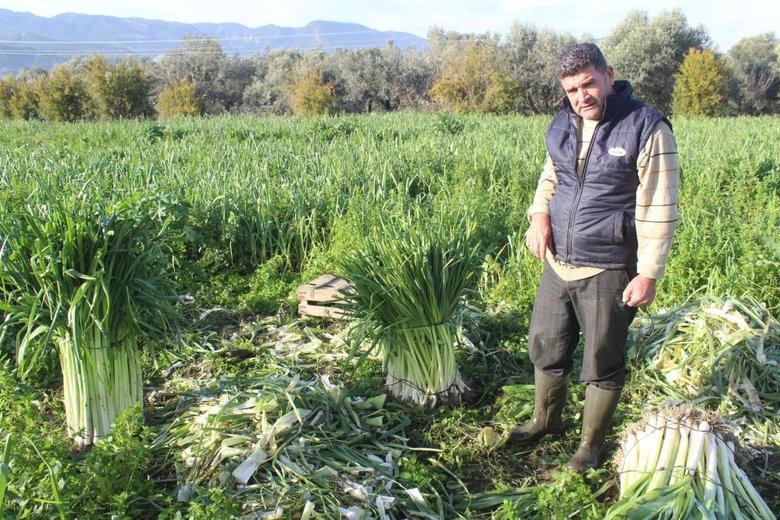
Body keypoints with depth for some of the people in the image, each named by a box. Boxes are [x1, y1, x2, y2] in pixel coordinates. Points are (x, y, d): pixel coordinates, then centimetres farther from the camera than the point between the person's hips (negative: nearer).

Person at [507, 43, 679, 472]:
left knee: (602, 363, 10)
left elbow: (658, 210, -14)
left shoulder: (647, 130, -14)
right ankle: (545, 420, 43)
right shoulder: (562, 125, 5)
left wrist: (648, 273, -16)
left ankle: (591, 442, 32)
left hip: (607, 272, -6)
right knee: (545, 347, 19)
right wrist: (539, 213, 1)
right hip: (556, 264, 6)